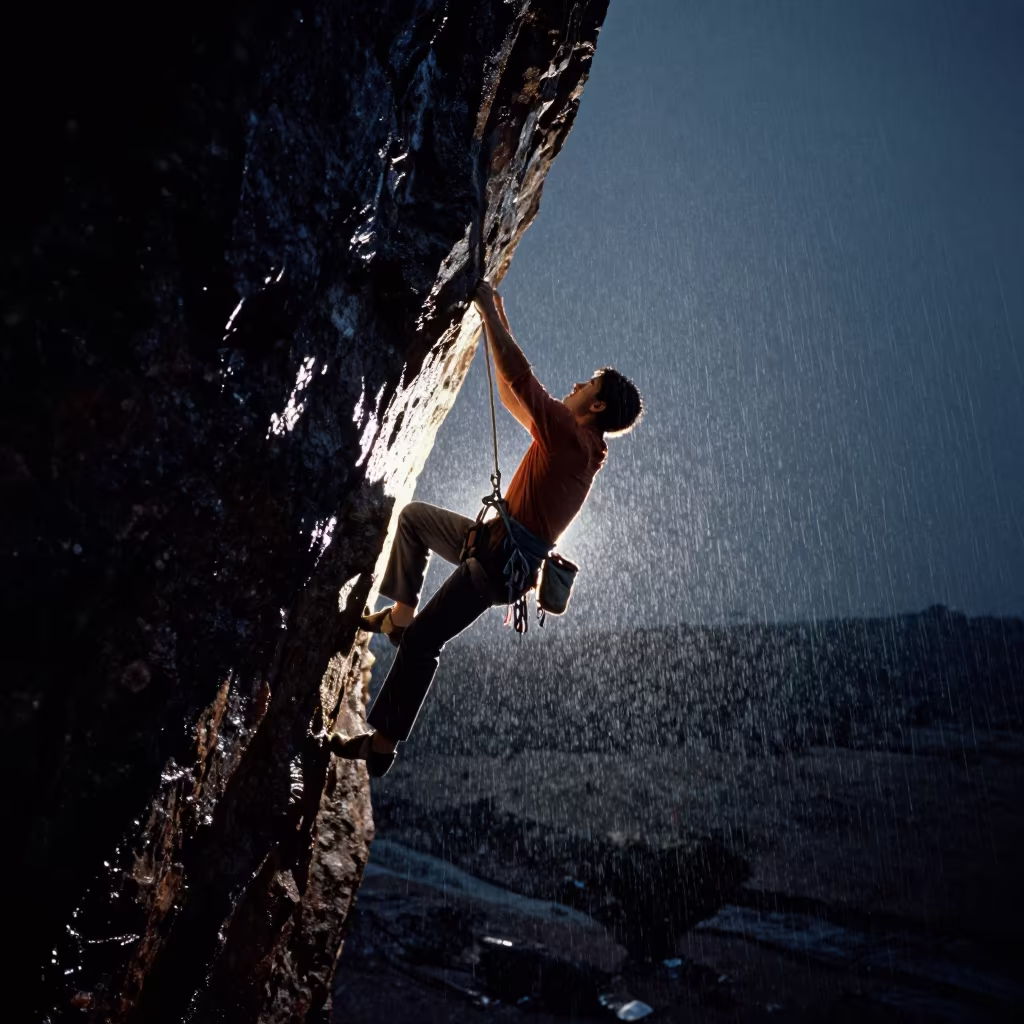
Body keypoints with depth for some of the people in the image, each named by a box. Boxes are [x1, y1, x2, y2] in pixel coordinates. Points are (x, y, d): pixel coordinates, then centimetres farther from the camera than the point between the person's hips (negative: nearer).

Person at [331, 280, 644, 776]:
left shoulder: (571, 435, -12)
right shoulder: (573, 441, 15)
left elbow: (520, 378, -15)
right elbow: (512, 394, 24)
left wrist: (487, 307, -6)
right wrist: (499, 322, 24)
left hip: (504, 557, -9)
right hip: (498, 545, 9)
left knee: (423, 640, -10)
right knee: (413, 515, 23)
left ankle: (383, 743, -1)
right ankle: (401, 614, 16)